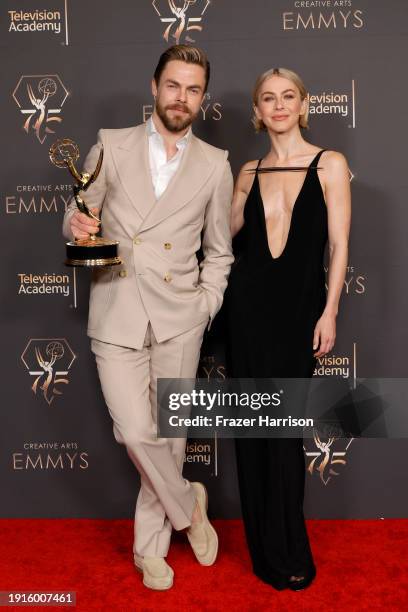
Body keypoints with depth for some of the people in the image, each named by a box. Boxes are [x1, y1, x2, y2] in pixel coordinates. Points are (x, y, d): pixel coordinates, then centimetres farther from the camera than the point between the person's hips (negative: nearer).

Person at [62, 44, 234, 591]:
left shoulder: (215, 166, 7)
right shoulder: (111, 146, 6)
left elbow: (219, 252, 12)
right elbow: (79, 219, 10)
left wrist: (205, 309, 0)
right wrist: (77, 227, -14)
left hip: (179, 319, 1)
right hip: (117, 314, 0)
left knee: (169, 434, 7)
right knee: (136, 433, -8)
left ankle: (151, 546, 28)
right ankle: (187, 504, 23)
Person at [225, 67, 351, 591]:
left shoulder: (330, 164, 0)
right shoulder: (249, 172, 10)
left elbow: (338, 245, -4)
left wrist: (329, 313, -9)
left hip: (300, 305, -3)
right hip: (248, 302, 3)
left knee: (284, 426, -1)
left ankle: (288, 553, 17)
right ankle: (263, 547, 24)